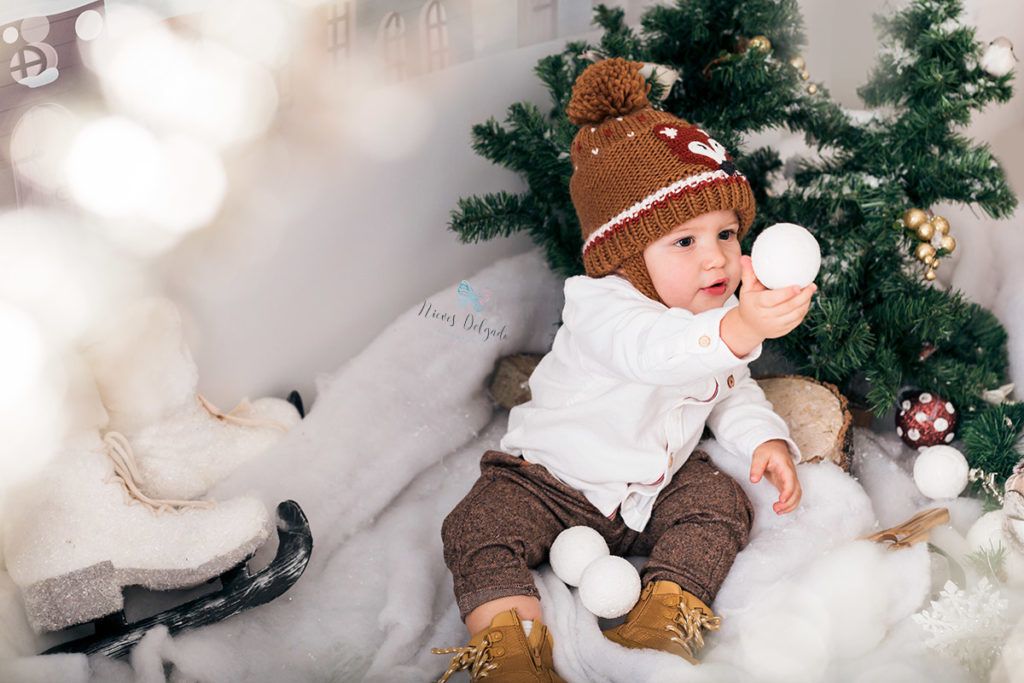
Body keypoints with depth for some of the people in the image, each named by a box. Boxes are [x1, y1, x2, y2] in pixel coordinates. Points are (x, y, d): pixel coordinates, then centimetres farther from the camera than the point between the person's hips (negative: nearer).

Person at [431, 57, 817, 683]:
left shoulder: (720, 314, -3)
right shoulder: (599, 306, -29)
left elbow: (731, 391, 14)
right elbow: (655, 350, -52)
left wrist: (764, 439, -7)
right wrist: (739, 331, -70)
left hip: (655, 486, 6)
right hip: (552, 478, -5)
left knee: (722, 503, -15)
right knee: (481, 530, -24)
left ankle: (662, 621, -16)